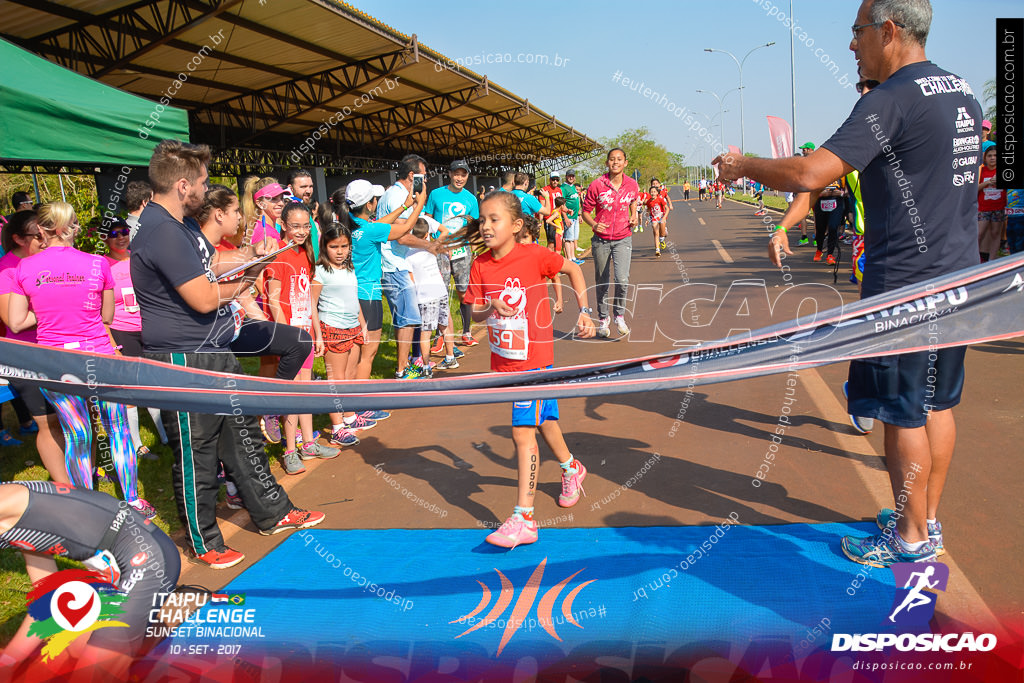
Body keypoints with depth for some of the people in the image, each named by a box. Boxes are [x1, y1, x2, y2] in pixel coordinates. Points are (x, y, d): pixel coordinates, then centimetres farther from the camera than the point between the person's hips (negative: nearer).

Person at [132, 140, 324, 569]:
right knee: (195, 454, 4)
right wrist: (242, 284, -8)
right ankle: (203, 543, 21)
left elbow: (209, 260, 28)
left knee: (242, 433, 18)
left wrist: (249, 255, 18)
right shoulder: (161, 232, -23)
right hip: (184, 362, -10)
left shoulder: (181, 223, 11)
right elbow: (204, 298, -26)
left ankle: (273, 513, 32)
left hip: (216, 353, 10)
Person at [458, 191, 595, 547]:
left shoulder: (533, 256, -14)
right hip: (503, 358, 6)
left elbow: (573, 269, 2)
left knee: (523, 431, -12)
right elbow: (475, 313, -2)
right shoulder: (480, 266, -2)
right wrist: (492, 308, -24)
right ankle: (571, 468, 51)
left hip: (534, 357, -6)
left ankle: (522, 518, -8)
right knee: (543, 420, 24)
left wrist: (584, 312, -1)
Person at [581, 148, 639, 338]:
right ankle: (603, 319, 30)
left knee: (622, 279, -17)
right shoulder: (597, 185, -9)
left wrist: (634, 216, 6)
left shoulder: (632, 185, -1)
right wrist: (593, 224, -19)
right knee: (602, 283, 10)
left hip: (623, 239, 0)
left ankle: (619, 315, 7)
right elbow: (586, 211, -1)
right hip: (601, 239, 0)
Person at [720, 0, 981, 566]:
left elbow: (809, 174, -26)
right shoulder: (962, 92, 12)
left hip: (906, 285, -9)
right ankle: (927, 519, 28)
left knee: (904, 413, 2)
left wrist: (743, 166, -10)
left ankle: (911, 537, 14)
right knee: (937, 403, 15)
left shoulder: (891, 101, -17)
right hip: (956, 275, 9)